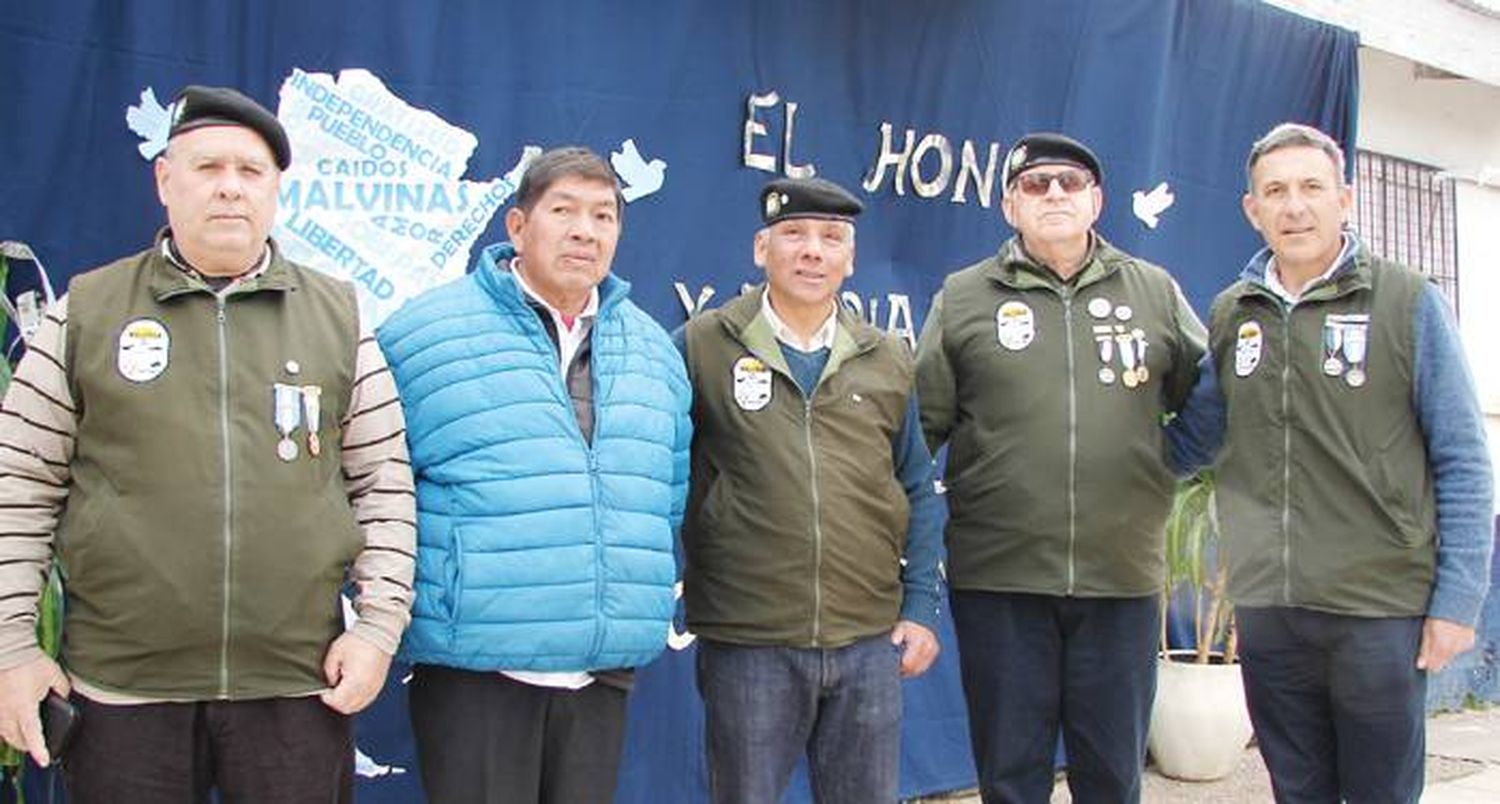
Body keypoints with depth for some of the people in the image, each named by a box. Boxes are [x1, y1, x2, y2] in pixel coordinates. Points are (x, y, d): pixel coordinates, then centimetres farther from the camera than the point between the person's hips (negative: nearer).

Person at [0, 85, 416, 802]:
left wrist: (379, 623, 1)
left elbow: (383, 482, 9)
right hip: (121, 686, 0)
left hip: (299, 685, 1)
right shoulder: (86, 311, 5)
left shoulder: (338, 314, 8)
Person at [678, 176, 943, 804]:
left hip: (870, 641, 3)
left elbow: (918, 493, 14)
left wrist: (921, 607, 8)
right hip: (746, 643, -3)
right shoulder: (701, 347, -1)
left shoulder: (888, 361, 10)